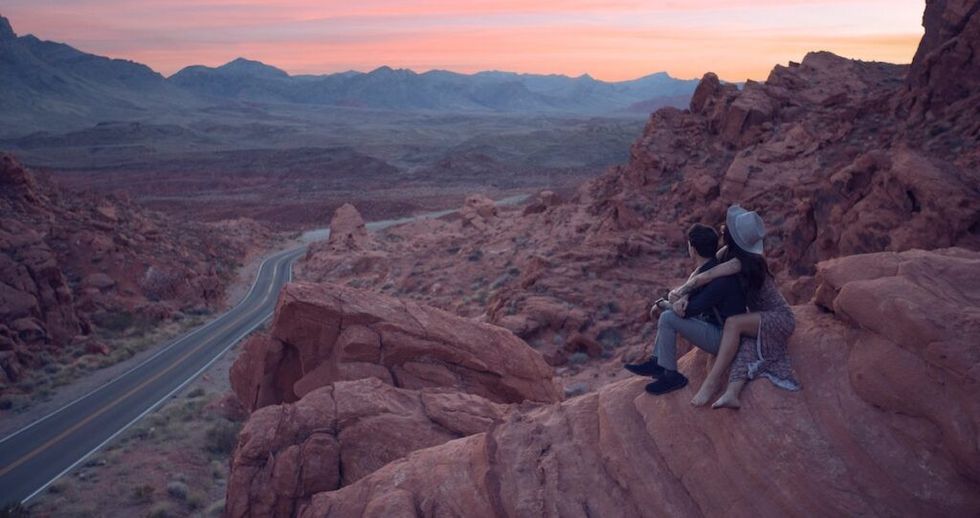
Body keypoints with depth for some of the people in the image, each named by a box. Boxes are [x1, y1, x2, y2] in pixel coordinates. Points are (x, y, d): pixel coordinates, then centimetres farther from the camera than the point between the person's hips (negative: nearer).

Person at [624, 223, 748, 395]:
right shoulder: (707, 269, 1)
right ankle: (656, 362, 8)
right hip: (714, 325, 10)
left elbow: (687, 310, -27)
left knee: (668, 318, -20)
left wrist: (662, 303, -8)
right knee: (669, 310, 13)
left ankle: (671, 375, -8)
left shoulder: (719, 280, -27)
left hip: (723, 339, -10)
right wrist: (681, 300, -15)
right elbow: (692, 293, 9)